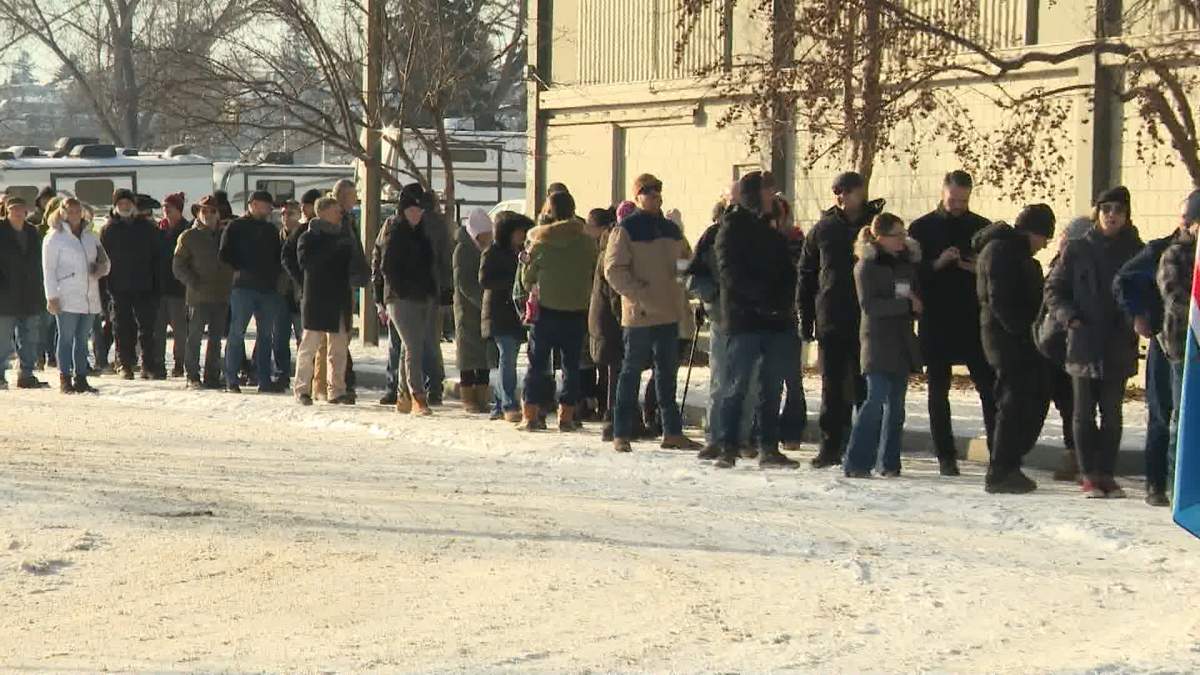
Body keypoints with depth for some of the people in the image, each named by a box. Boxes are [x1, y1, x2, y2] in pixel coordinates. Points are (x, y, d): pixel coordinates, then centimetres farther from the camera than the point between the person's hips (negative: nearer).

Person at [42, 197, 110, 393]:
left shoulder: (90, 237, 14)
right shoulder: (55, 238, -2)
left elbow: (104, 261, 21)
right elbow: (49, 269, -5)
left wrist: (101, 268, -3)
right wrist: (52, 296, -11)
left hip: (90, 298, 5)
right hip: (67, 299, -5)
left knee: (82, 339, 9)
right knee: (66, 338, -3)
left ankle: (81, 378, 13)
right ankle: (65, 379, 0)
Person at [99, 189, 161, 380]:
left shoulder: (147, 228, 5)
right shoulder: (108, 230, 5)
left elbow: (157, 257, 6)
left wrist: (157, 284, -2)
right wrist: (104, 287, -3)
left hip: (144, 287, 0)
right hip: (119, 289, 0)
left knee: (147, 327, -1)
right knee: (122, 328, 3)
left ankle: (149, 365, 3)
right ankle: (126, 365, 10)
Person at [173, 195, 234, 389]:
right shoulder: (189, 237, 1)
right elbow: (178, 266, -1)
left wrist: (229, 285, 4)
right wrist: (193, 282, -12)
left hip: (221, 295, 4)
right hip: (198, 296, -4)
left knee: (216, 338, 7)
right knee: (195, 336, -3)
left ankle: (212, 376, 12)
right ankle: (193, 377, 2)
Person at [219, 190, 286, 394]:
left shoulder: (271, 230, 19)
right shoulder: (236, 227, 2)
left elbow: (280, 255, 24)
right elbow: (225, 255, -3)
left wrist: (276, 273, 7)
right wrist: (240, 270, -11)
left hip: (268, 288, 6)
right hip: (243, 287, -6)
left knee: (266, 335, 6)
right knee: (237, 333, -6)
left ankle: (264, 380, 9)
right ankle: (231, 379, -4)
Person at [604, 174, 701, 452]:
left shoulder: (671, 230, 14)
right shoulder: (625, 229, -6)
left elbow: (683, 265, 24)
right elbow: (614, 270, -11)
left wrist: (678, 300, 12)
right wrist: (642, 295, -18)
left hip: (668, 314, 6)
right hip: (638, 314, -6)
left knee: (668, 372, 10)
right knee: (632, 370, -1)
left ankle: (672, 432, 16)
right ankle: (621, 434, 5)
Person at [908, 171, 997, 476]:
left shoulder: (982, 227, 8)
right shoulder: (922, 228, 5)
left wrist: (980, 269, -9)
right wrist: (937, 264, -15)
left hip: (975, 321, 0)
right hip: (936, 322, 0)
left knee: (989, 387, -6)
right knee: (938, 390, 3)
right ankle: (946, 457, 9)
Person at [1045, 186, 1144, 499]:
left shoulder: (1135, 251, 5)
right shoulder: (1077, 250, 3)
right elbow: (1054, 289, 6)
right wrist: (1070, 317, -9)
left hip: (1119, 345, 1)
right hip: (1084, 343, 0)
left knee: (1112, 412, 4)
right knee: (1084, 413, 2)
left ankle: (1107, 474, 10)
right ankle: (1089, 475, 7)